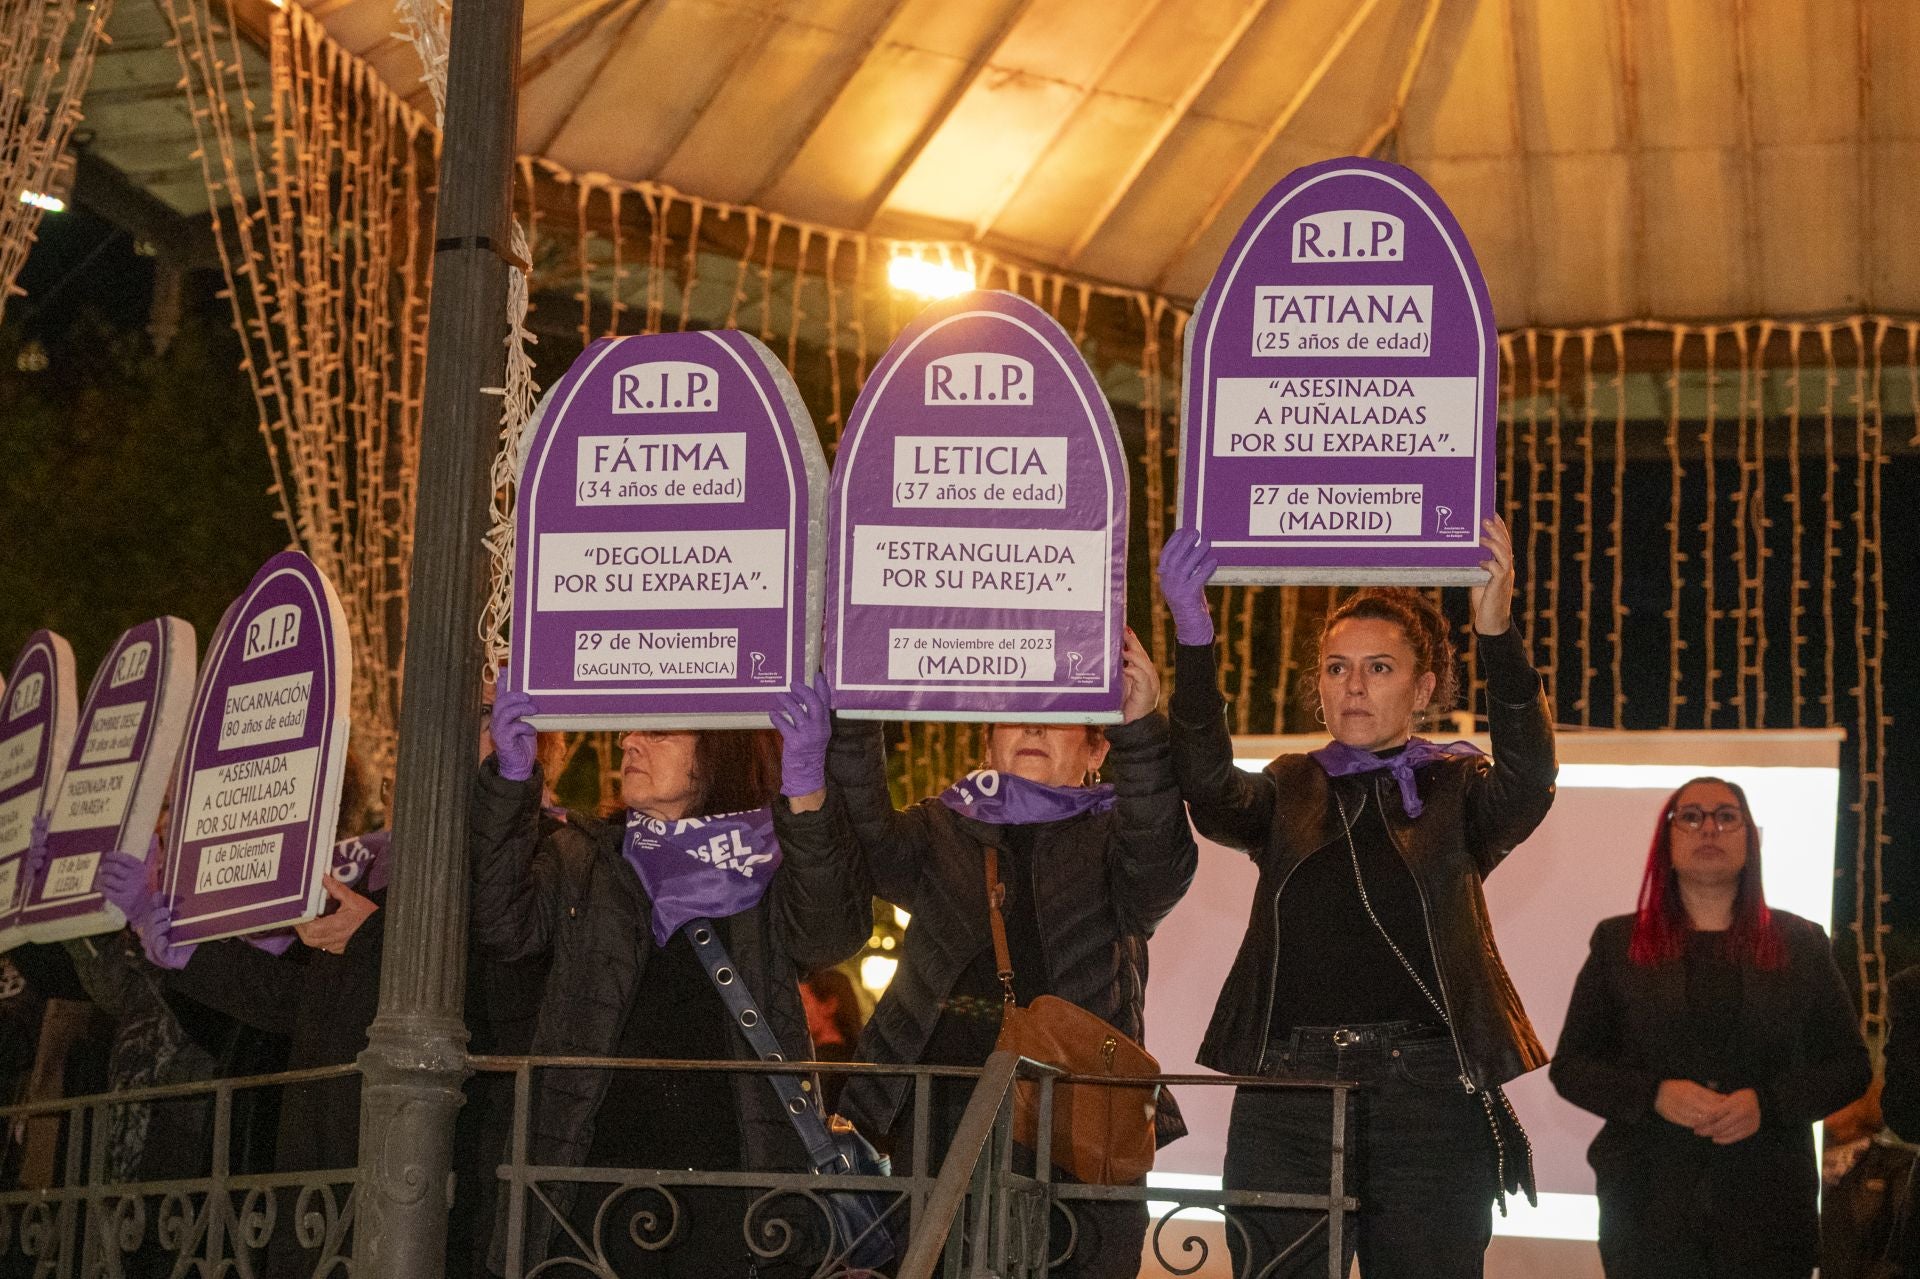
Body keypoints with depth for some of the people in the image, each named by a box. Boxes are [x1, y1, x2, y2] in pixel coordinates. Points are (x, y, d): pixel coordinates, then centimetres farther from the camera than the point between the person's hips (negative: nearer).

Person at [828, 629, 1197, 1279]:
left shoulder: (1111, 840, 12)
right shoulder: (941, 829, 18)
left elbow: (1158, 865, -11)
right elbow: (870, 838, -2)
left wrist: (1139, 729, -26)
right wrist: (852, 714, -17)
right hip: (941, 1121, 2)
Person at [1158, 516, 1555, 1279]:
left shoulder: (1455, 793, 9)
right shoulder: (1290, 794, 14)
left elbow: (1527, 778, -12)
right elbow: (1209, 789, -6)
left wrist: (1497, 634, -28)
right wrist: (1193, 638, -21)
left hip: (1426, 1098, -2)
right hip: (1287, 1090, 2)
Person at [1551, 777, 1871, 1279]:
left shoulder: (1800, 943, 8)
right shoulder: (1618, 942, 7)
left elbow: (1850, 1065, 6)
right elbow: (1569, 1066, 5)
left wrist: (1766, 1104, -12)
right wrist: (1654, 1095, -13)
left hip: (1768, 1211, 0)